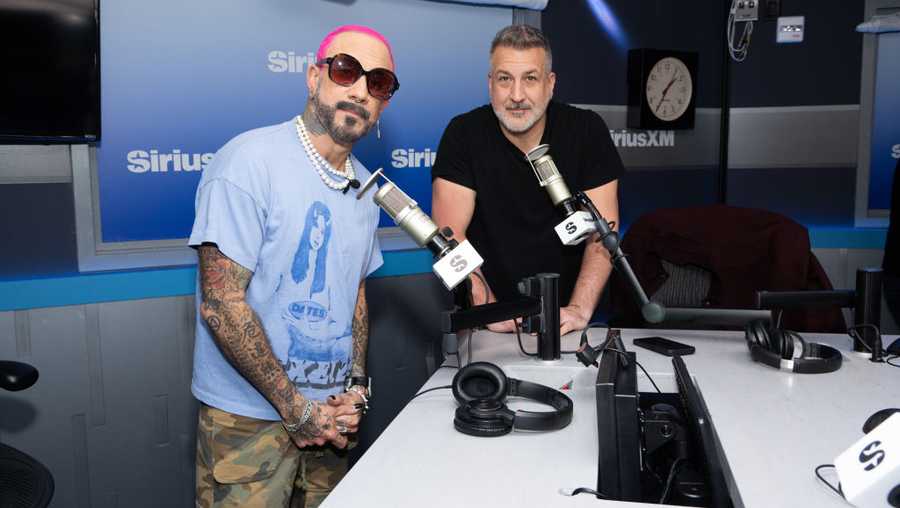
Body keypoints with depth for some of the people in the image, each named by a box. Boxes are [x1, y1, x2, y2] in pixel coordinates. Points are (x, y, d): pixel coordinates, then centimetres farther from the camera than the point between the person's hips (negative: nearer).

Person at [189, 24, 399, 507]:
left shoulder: (364, 185, 6)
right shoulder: (250, 160, -17)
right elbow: (222, 305, -20)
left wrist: (356, 385, 2)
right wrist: (296, 408, -16)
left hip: (327, 418, 7)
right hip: (248, 419, -6)